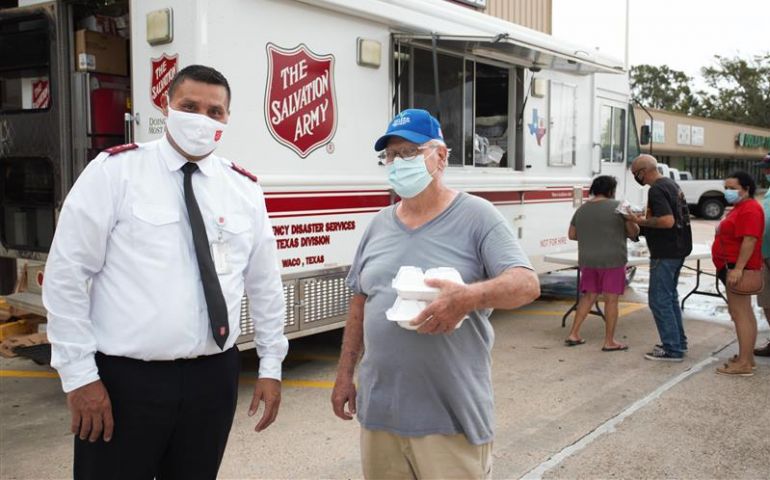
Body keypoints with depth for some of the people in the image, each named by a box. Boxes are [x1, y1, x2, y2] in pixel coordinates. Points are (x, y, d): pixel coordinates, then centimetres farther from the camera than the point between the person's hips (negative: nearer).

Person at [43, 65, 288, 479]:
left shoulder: (244, 188, 6)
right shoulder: (113, 171, -5)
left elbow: (265, 284, 12)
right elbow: (66, 275, -6)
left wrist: (271, 366, 11)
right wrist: (79, 375, -9)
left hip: (213, 378, 4)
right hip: (123, 378, -3)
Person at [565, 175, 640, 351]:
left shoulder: (581, 209, 7)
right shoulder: (618, 207, -7)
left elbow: (571, 235, 12)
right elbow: (633, 232, -5)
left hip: (588, 260, 5)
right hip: (612, 260, -5)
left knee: (588, 296, 14)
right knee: (611, 299, 1)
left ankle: (573, 334, 13)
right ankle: (609, 342, 5)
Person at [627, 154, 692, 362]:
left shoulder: (657, 190, -18)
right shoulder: (671, 184, 13)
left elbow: (667, 221, -28)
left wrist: (642, 221, -17)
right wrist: (645, 219, 16)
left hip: (665, 253, -10)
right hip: (678, 249, 10)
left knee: (659, 300, -4)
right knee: (670, 296, 20)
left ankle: (672, 349, 1)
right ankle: (678, 342, 28)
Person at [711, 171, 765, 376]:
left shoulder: (749, 209, -16)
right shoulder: (740, 207, 18)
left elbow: (750, 240, -24)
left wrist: (738, 268, -28)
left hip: (738, 268, -12)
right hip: (733, 267, 12)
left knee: (740, 313, -12)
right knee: (744, 313, 15)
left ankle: (744, 363, -11)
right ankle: (747, 356, 23)